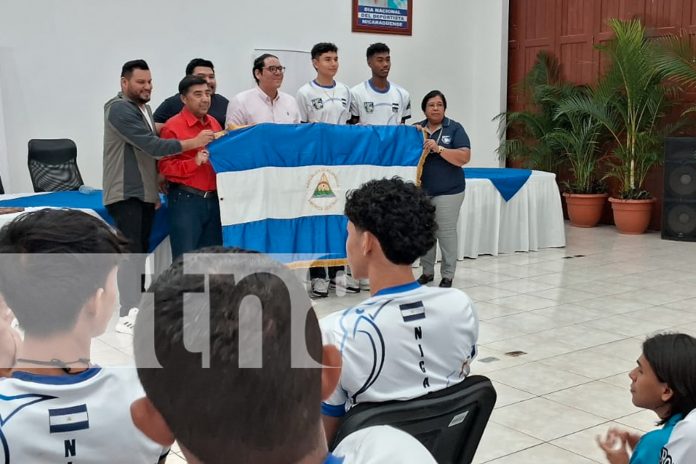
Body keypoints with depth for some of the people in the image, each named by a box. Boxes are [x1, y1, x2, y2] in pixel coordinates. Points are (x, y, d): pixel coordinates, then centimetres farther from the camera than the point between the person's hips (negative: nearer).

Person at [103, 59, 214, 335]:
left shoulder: (144, 108, 16)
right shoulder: (119, 109, -14)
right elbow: (151, 146, -23)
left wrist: (155, 190, 21)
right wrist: (193, 143, -23)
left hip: (144, 193, 9)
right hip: (126, 194, -9)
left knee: (141, 251, 11)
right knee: (131, 252, -11)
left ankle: (138, 307, 18)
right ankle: (127, 315, -10)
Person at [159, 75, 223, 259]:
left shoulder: (214, 123, 12)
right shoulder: (173, 126, -8)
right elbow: (165, 167, -11)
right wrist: (194, 162, -21)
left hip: (213, 199, 6)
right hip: (185, 200, -6)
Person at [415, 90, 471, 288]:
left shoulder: (455, 128, -3)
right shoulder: (417, 128, 8)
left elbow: (464, 157, -12)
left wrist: (438, 148, -21)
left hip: (448, 191, -4)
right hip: (421, 190, 4)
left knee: (446, 232, 0)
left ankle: (447, 276, 9)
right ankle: (427, 271, 23)